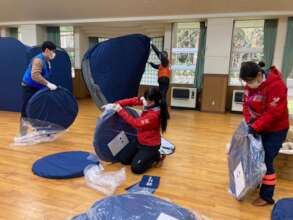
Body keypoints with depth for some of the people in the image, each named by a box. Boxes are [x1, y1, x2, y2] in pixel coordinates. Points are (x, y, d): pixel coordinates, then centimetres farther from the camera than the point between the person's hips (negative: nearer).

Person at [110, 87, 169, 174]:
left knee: (136, 168, -6)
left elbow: (136, 123, -28)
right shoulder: (146, 101, -10)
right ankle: (143, 154, 25)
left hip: (150, 145, -8)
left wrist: (120, 111, -26)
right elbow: (132, 101, -5)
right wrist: (116, 105, -15)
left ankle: (156, 156, 10)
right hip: (140, 140, 8)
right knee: (123, 159, 11)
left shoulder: (153, 115, -32)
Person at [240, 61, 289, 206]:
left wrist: (256, 127, -27)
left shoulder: (275, 85, -26)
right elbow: (246, 104, 2)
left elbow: (274, 113, -28)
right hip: (258, 127, 7)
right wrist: (249, 120, -13)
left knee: (266, 161, -3)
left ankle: (267, 196, 13)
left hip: (275, 130, -7)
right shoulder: (250, 85, -2)